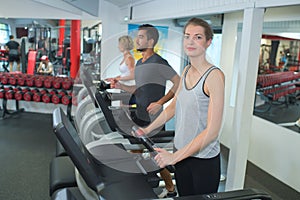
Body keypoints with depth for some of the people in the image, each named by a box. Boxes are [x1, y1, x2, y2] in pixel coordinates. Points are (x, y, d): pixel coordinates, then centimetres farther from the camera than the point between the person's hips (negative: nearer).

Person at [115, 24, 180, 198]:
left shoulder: (159, 63, -16)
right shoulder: (139, 63, 11)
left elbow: (178, 84, -17)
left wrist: (160, 102, -22)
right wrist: (121, 86, 3)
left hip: (152, 120, -8)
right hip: (138, 116, 8)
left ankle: (170, 190, 27)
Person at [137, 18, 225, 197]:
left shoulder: (214, 75, -18)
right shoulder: (186, 71, 4)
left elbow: (212, 131, -22)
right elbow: (173, 106, 15)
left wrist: (174, 157, -22)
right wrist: (147, 130, 10)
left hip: (204, 159, -6)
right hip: (182, 153, 6)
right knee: (184, 196, 18)